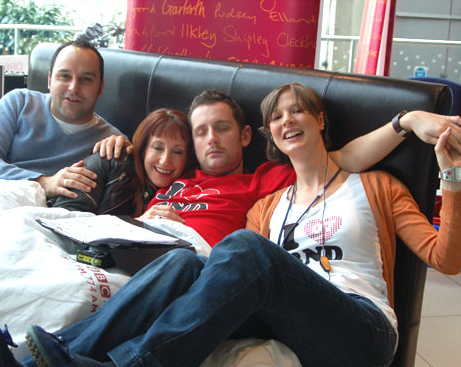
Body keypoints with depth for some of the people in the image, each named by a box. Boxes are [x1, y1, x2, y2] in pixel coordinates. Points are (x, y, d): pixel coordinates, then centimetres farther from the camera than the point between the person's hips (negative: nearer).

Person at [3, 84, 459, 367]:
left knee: (244, 246, -31)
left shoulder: (376, 187, 16)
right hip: (285, 323, 4)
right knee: (185, 261, -24)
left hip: (363, 329, -3)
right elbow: (248, 278, 10)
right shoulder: (267, 207, 24)